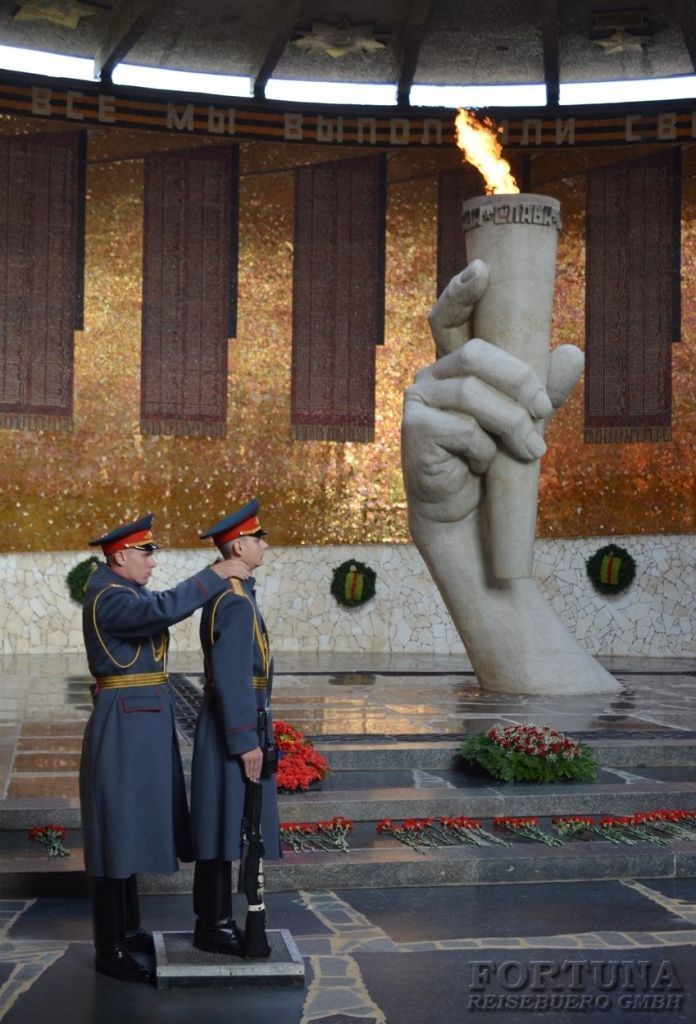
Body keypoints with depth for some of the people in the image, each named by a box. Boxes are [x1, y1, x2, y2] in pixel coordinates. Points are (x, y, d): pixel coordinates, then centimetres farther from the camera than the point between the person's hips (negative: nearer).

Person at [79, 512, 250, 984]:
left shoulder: (123, 589, 13)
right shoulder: (109, 599, -18)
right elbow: (166, 609, -34)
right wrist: (215, 573, -26)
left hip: (140, 726, 11)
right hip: (125, 727, -11)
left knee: (132, 828, 17)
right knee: (117, 833, -4)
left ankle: (128, 928, 28)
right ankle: (111, 950, 5)